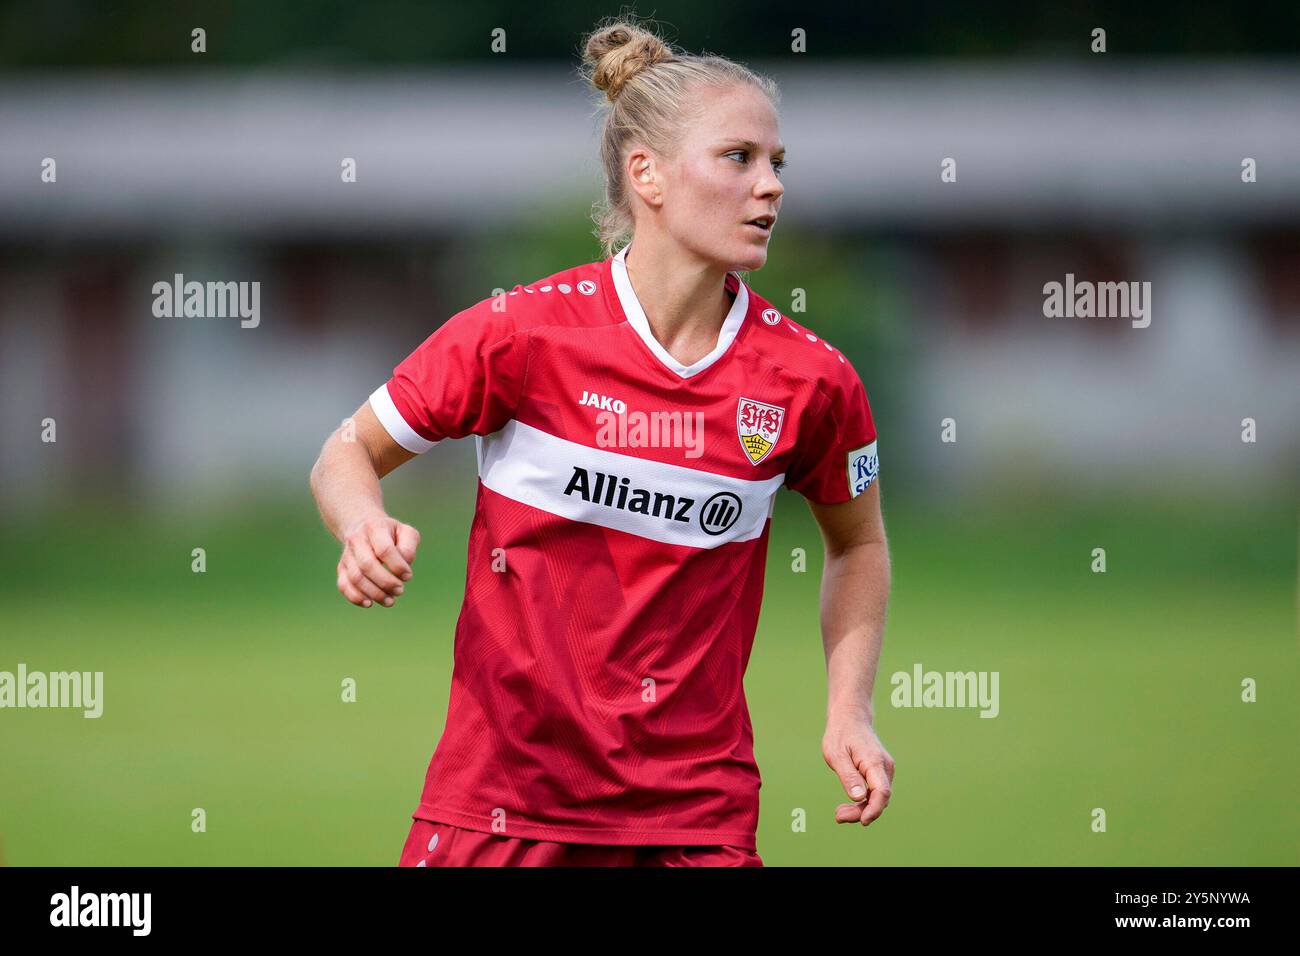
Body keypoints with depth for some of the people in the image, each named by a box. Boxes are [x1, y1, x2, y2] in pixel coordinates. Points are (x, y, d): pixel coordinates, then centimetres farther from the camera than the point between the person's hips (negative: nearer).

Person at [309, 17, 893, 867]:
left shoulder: (812, 381, -3)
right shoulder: (520, 333, -9)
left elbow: (857, 542, 16)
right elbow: (348, 456, 4)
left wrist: (850, 713, 4)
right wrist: (367, 530, -18)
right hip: (501, 794, -1)